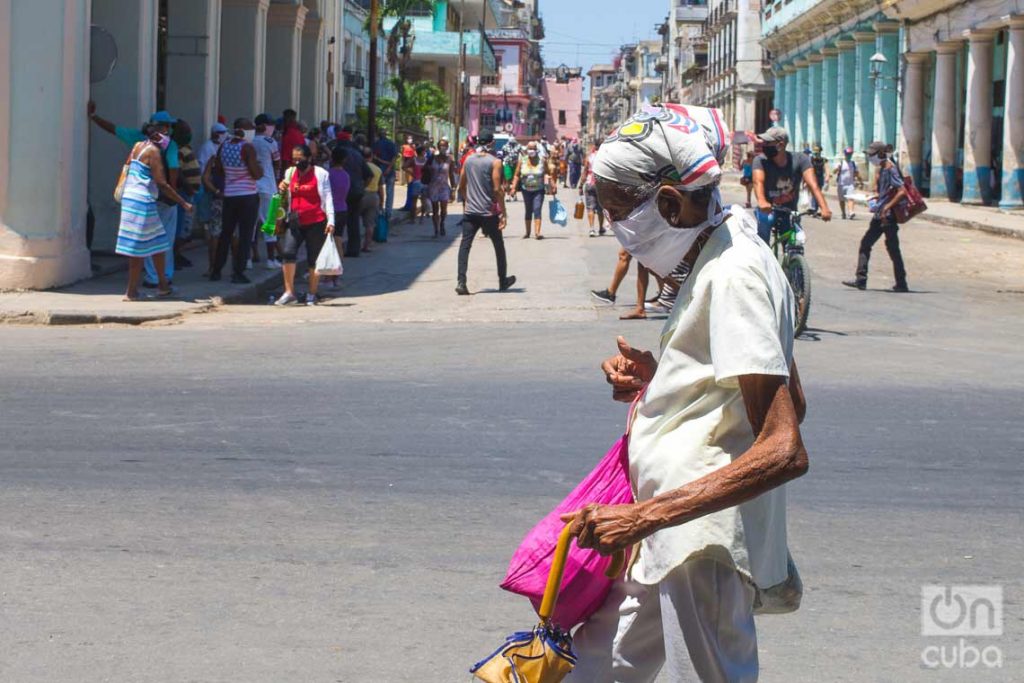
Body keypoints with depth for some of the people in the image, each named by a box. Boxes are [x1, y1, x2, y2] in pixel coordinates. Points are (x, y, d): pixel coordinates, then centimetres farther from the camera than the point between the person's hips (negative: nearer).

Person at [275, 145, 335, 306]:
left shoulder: (320, 173, -1)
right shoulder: (290, 173, 13)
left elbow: (327, 197, -2)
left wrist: (330, 220, -11)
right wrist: (282, 189, 4)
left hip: (316, 222, -3)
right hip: (295, 222, 3)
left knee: (314, 259, 3)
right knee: (287, 252, -15)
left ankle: (312, 295, 14)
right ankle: (289, 292, -10)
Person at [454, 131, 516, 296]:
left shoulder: (468, 160, 6)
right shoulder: (494, 162, -9)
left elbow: (461, 187, 11)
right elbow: (497, 190, -14)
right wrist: (503, 213, -9)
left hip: (471, 211, 3)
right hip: (489, 212, -3)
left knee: (465, 245, -1)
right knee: (499, 246, 15)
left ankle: (461, 282, -16)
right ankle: (503, 281, 26)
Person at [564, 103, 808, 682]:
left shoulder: (733, 275, -19)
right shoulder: (734, 256, 12)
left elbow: (784, 451, -26)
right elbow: (790, 401, 21)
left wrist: (644, 516, -29)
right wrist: (657, 377, 9)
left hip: (705, 544, -11)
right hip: (680, 540, 11)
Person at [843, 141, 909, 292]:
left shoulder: (891, 169, -16)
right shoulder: (882, 169, 12)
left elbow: (902, 192, -24)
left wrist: (887, 207, -23)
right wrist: (876, 196, 8)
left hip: (889, 216, -10)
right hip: (880, 214, 10)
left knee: (892, 249, -2)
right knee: (865, 243, 8)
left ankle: (901, 284, 5)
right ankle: (861, 279, 9)